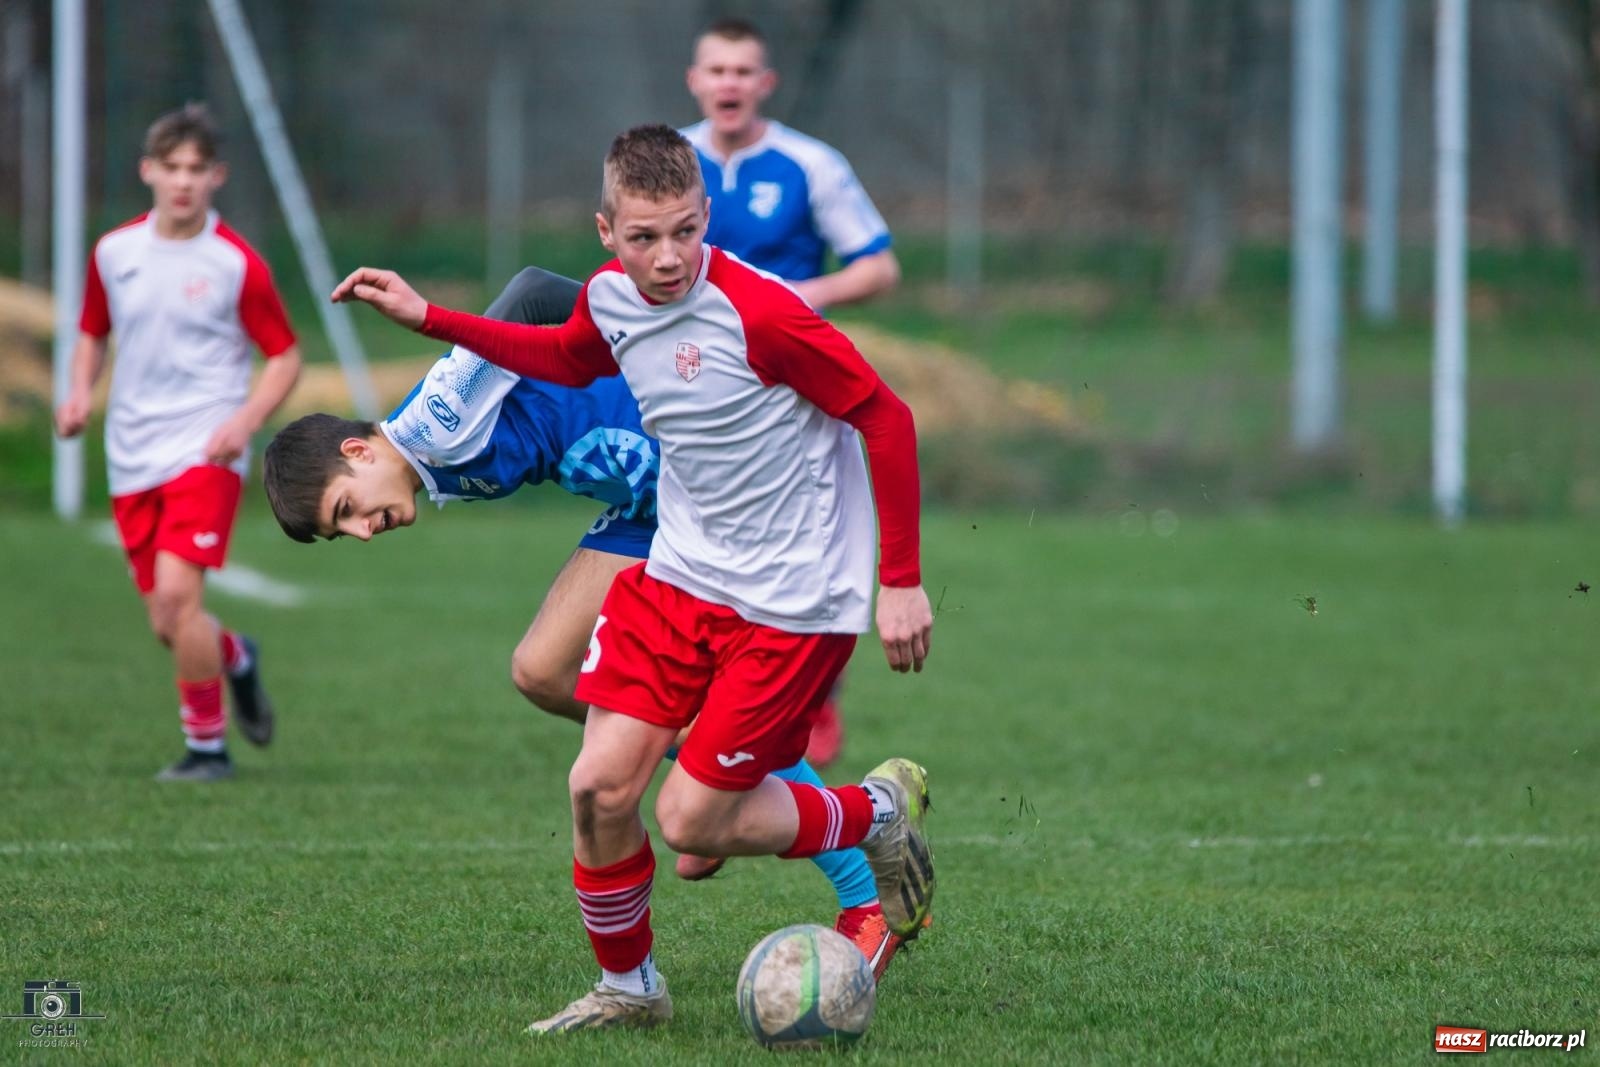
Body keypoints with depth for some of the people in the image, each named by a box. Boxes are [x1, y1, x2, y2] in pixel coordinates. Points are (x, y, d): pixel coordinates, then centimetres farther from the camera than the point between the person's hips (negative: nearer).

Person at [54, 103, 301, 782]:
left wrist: (244, 422, -15)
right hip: (132, 460, 5)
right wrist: (80, 394, 2)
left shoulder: (236, 264, -7)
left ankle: (207, 745, -5)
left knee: (177, 592, -20)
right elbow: (92, 332, 21)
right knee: (166, 623, 5)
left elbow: (286, 357, 0)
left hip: (204, 451, -5)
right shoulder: (113, 253, 5)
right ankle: (235, 658, 40)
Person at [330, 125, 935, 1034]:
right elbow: (568, 360, 24)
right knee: (600, 787, -3)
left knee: (691, 821, -6)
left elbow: (886, 418, -16)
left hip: (792, 603, -6)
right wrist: (430, 319, 18)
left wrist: (902, 582, -13)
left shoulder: (759, 314, -25)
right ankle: (628, 986, 21)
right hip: (680, 576, 6)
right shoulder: (610, 301, -2)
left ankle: (879, 813, 21)